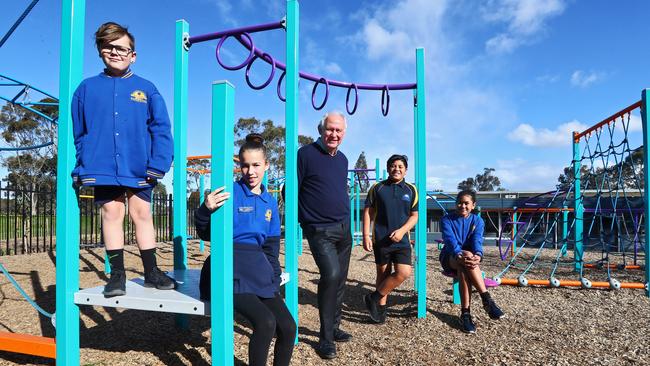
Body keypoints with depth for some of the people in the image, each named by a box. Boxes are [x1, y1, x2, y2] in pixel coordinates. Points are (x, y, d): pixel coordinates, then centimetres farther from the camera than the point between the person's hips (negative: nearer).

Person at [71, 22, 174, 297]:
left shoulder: (146, 89, 5)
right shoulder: (87, 88, 8)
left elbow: (161, 130, -1)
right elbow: (77, 133, 11)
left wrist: (158, 166, -11)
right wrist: (81, 168, 4)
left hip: (138, 169, 0)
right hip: (103, 168, 1)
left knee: (142, 214, 6)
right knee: (111, 213, 4)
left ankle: (151, 271, 18)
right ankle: (117, 273, 16)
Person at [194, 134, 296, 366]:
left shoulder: (270, 201, 14)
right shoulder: (231, 192, -4)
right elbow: (206, 234, -7)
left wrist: (274, 280, 9)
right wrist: (205, 210, -27)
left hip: (259, 273, 6)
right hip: (231, 271, -5)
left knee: (288, 327, -5)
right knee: (265, 322, -23)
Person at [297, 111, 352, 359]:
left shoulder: (342, 159, 12)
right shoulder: (305, 154, -8)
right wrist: (302, 219, -5)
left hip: (344, 229, 7)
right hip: (320, 231, -7)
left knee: (340, 280, 11)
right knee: (331, 274, -21)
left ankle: (334, 328, 28)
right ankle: (325, 338, -5)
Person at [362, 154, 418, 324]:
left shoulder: (411, 190, 5)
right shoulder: (377, 188, 2)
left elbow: (414, 216, 7)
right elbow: (368, 212, 3)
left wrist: (402, 230, -10)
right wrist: (366, 236, -4)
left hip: (402, 240, 1)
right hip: (380, 239, -1)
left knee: (404, 273, -11)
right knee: (383, 273, 7)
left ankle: (373, 298, 6)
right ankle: (381, 307, 25)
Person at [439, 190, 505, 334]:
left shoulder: (478, 221, 4)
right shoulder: (447, 219, -3)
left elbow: (477, 240, -15)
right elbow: (450, 240, -20)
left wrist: (477, 255, -39)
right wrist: (460, 256, -42)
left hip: (469, 256, 1)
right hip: (450, 258, -1)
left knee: (463, 269, -37)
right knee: (467, 255, -36)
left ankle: (465, 313, -36)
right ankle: (487, 300, -38)